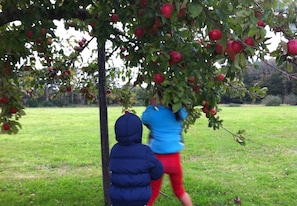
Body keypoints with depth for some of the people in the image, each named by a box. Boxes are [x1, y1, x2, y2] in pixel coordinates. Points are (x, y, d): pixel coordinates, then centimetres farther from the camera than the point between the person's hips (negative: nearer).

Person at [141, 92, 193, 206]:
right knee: (179, 190, 22)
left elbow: (144, 119, 14)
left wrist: (152, 105, 21)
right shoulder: (179, 112, -3)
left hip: (157, 159, -1)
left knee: (152, 193, 11)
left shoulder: (152, 111, -7)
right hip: (174, 158, 2)